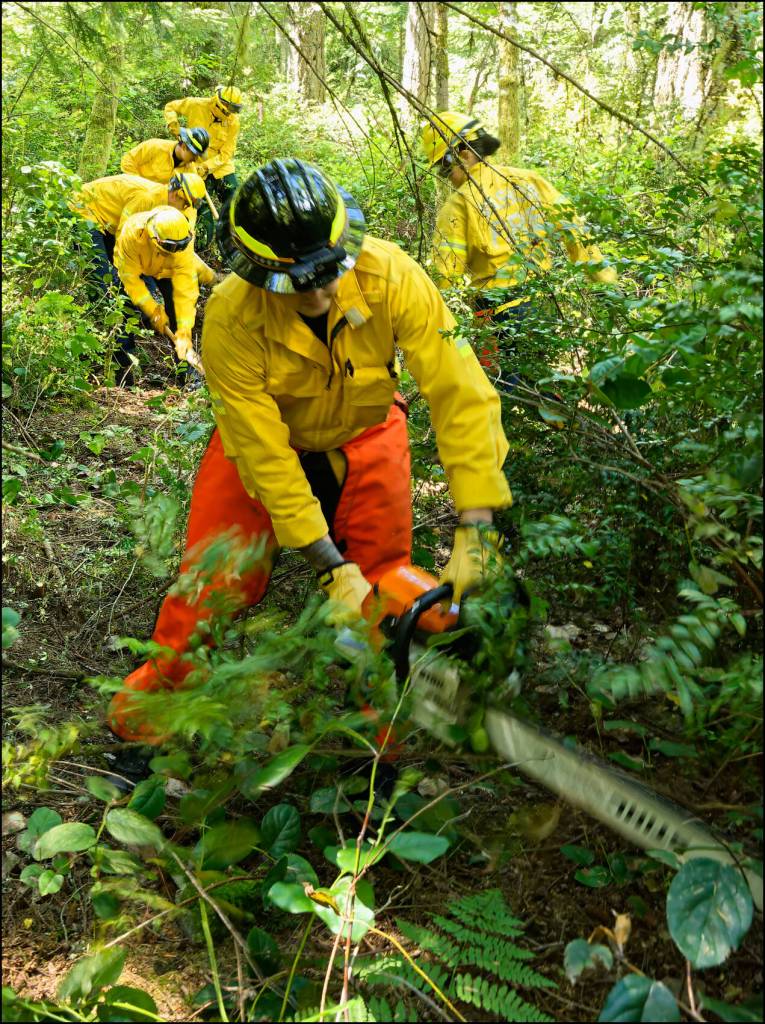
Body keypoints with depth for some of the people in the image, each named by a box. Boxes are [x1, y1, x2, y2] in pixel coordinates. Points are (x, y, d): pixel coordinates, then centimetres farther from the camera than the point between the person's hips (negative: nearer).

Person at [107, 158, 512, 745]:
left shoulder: (390, 276, -34)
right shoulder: (232, 318, -34)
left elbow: (459, 390, -35)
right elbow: (262, 450, -29)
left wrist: (476, 530, -42)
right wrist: (331, 566, -31)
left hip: (366, 437, 2)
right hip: (267, 439, -1)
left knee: (384, 587, 0)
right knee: (216, 581, -5)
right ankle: (152, 697, 22)